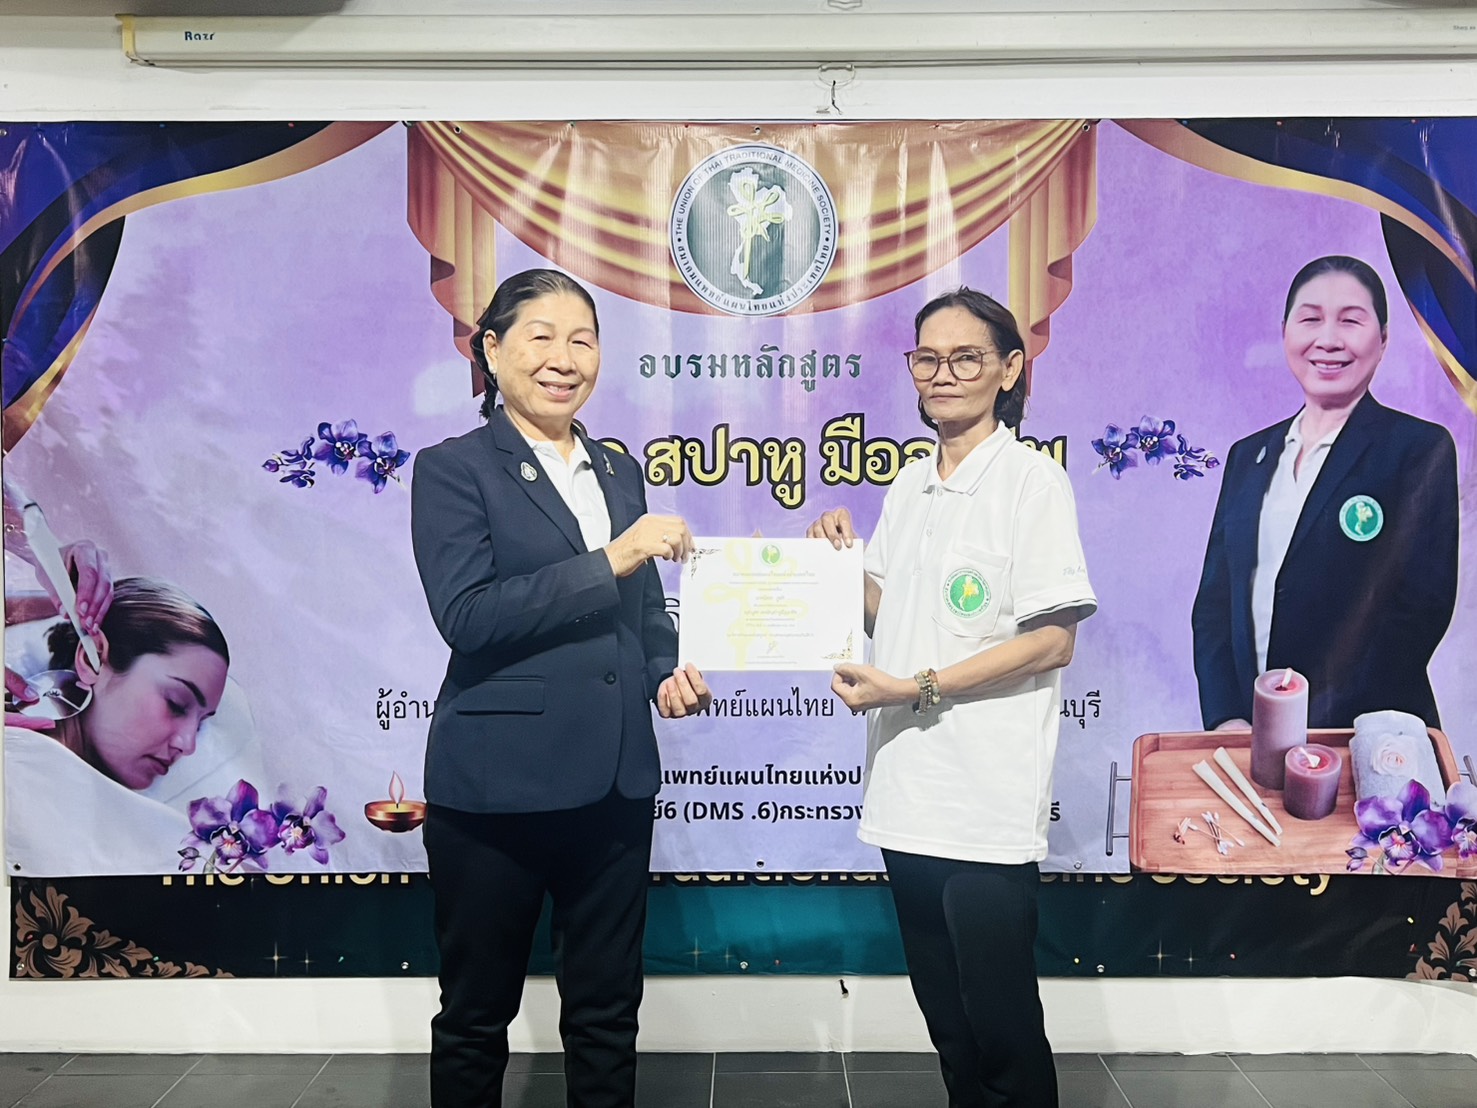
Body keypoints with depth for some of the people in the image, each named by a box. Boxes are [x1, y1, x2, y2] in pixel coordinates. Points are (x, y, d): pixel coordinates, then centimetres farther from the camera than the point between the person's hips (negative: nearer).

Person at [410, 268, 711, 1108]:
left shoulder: (619, 470, 12)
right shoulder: (454, 469, -4)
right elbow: (466, 614, -17)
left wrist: (670, 673, -2)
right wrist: (611, 559, -22)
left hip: (615, 780, 5)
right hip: (497, 783, -5)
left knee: (608, 1005, 16)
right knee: (478, 1008, 13)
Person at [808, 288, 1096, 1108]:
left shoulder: (1032, 479, -8)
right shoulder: (908, 486, 12)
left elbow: (1053, 642, -14)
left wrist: (915, 687, -17)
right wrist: (843, 559, 1)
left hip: (986, 805, -6)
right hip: (907, 793, 7)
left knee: (1001, 1024, 6)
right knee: (944, 1012, 18)